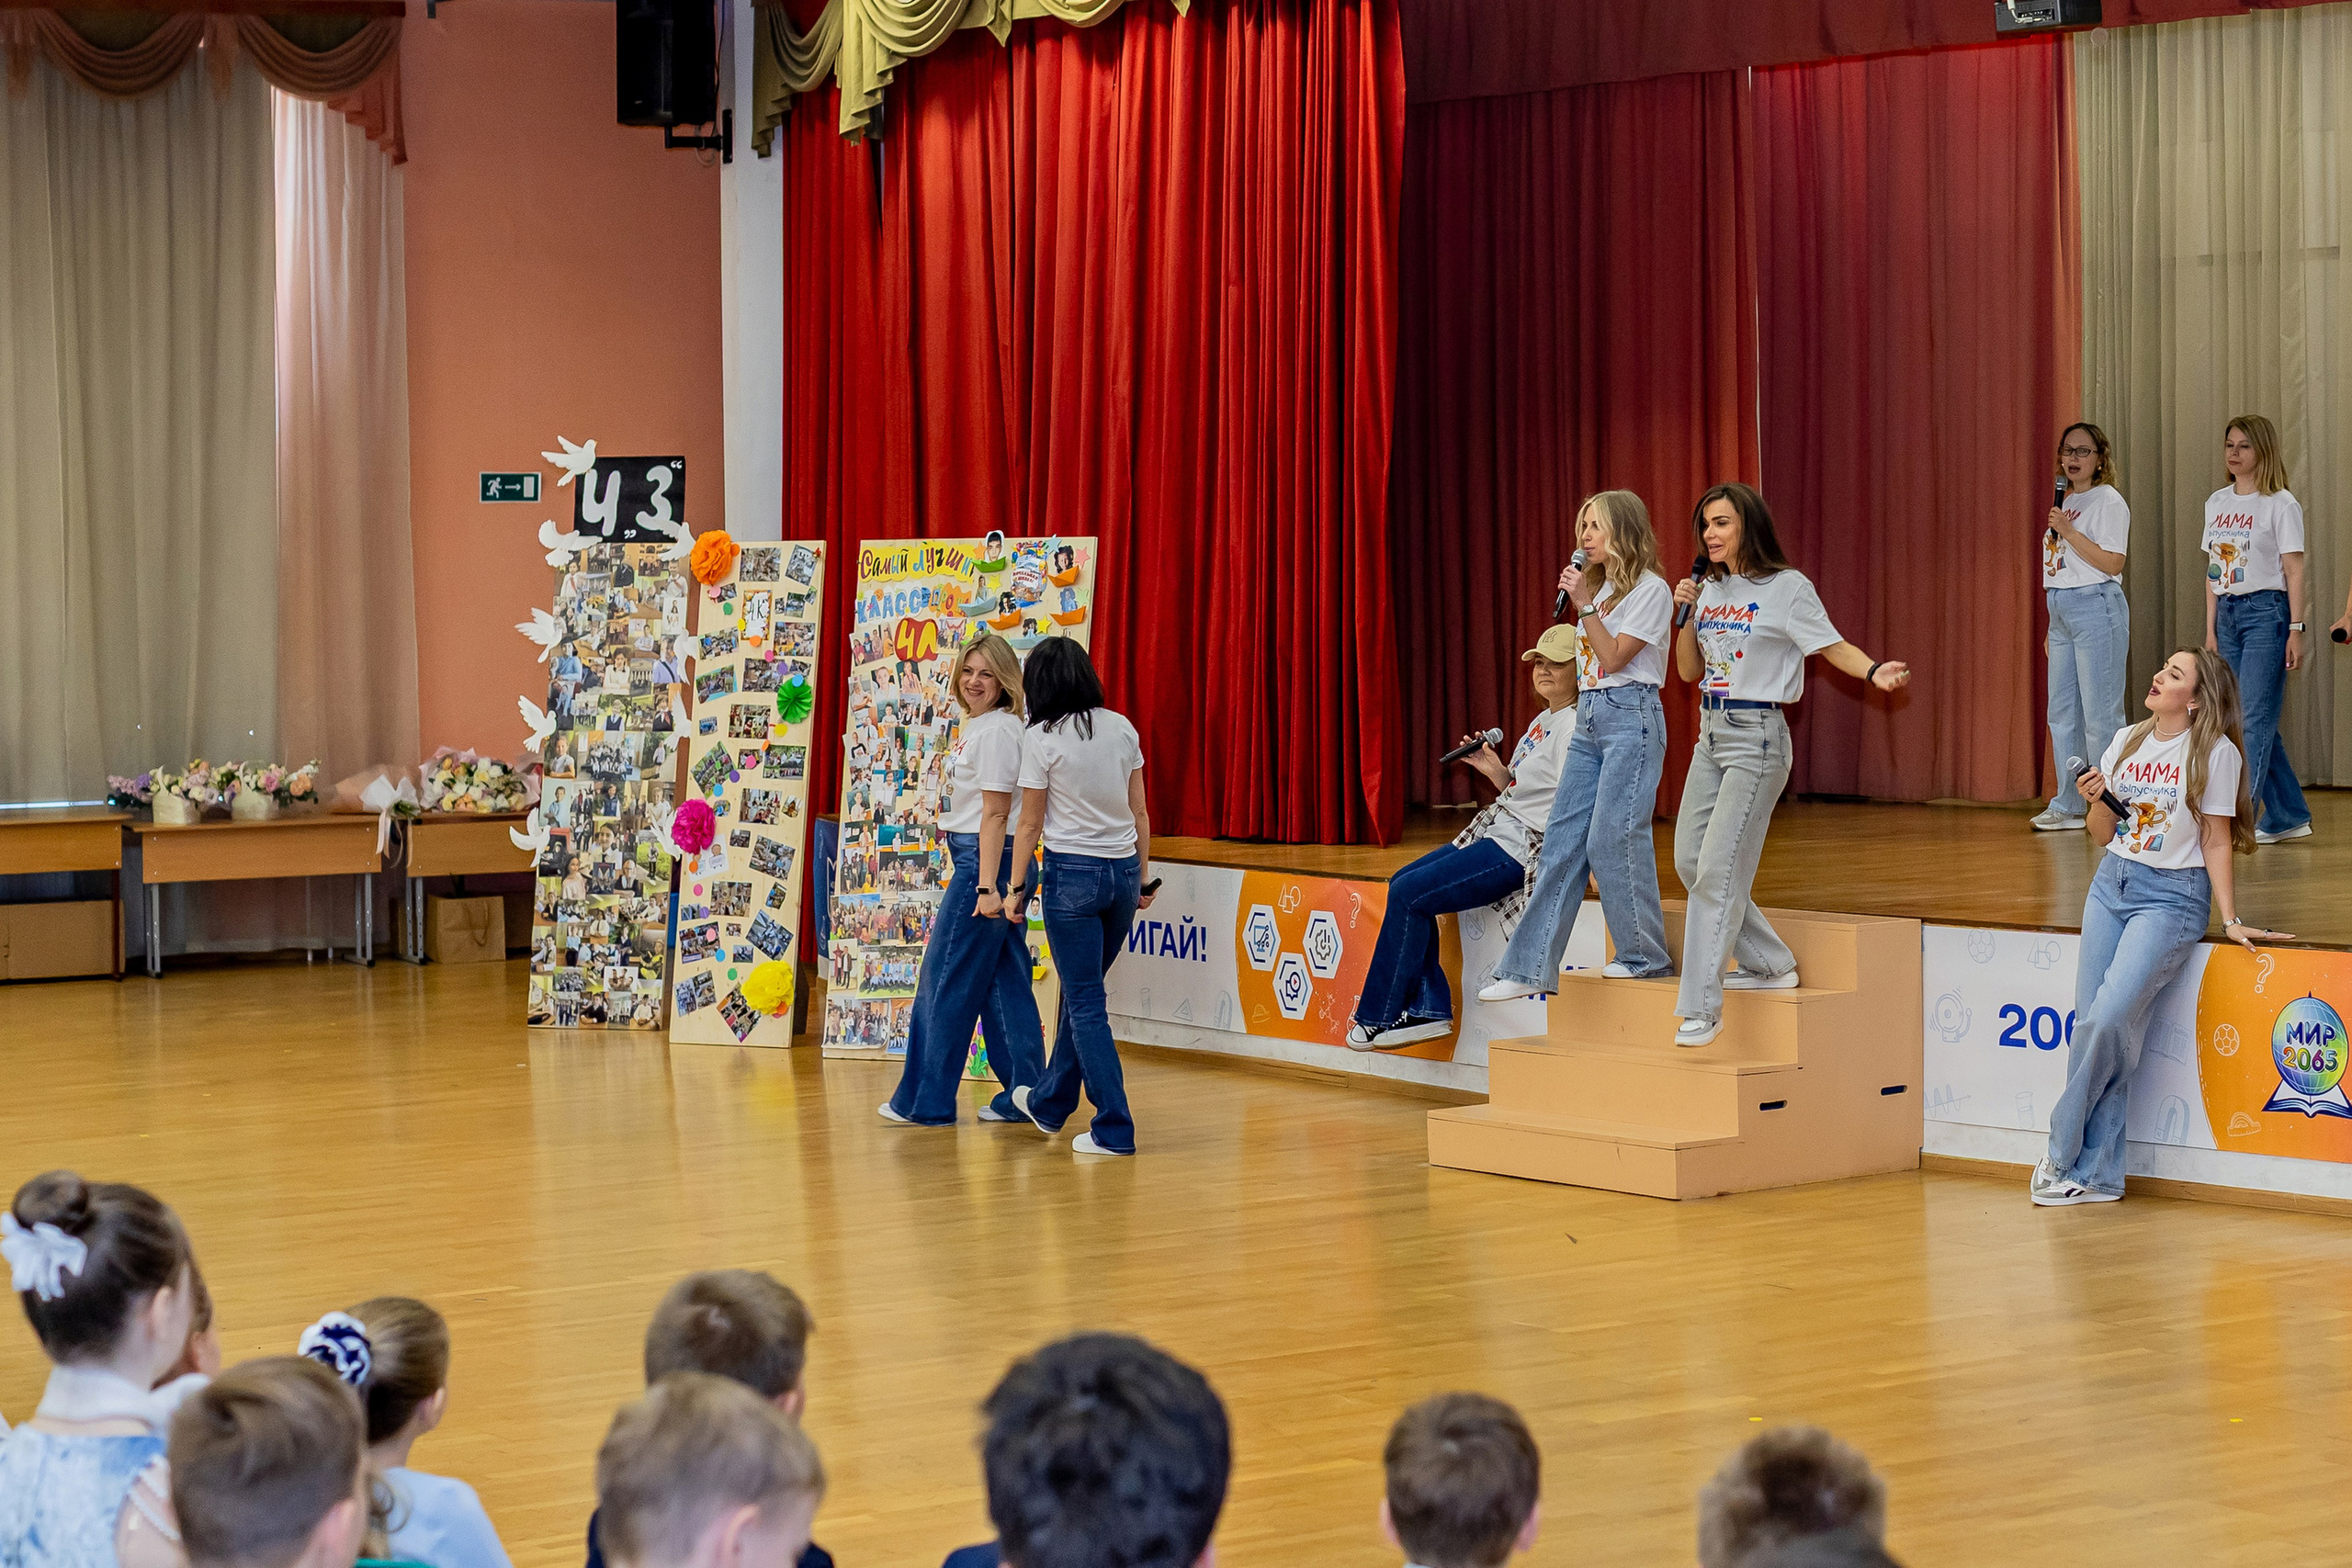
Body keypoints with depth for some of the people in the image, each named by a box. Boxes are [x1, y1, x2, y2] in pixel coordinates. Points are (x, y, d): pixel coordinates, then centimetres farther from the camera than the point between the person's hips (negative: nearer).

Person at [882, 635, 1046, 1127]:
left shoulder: (998, 730, -15)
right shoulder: (975, 726, 15)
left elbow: (996, 814, -19)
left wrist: (986, 886, -22)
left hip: (987, 860, -10)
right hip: (972, 858, 10)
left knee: (946, 978, -3)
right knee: (1003, 980, 10)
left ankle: (926, 1100, 4)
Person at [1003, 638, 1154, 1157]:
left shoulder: (1041, 738, -10)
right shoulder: (1122, 729, 4)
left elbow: (1030, 825, -6)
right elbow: (1140, 812, 9)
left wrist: (1016, 889, 3)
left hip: (1072, 875, -6)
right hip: (1123, 870, 6)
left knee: (1085, 1003, 1)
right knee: (1081, 992, 20)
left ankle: (1114, 1128, -2)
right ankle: (1050, 1103, 35)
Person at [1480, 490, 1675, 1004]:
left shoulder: (1651, 590, -6)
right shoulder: (1599, 588, 18)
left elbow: (1614, 657, -14)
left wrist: (1585, 605, -15)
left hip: (1630, 717, -8)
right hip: (1588, 719, 8)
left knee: (1613, 839, -11)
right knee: (1562, 842, 2)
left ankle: (1646, 956, 2)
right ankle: (1530, 968, 0)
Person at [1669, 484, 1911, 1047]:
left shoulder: (1786, 587, -8)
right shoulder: (1709, 589, 12)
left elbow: (1831, 645, -11)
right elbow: (1690, 671, 14)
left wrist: (1873, 671, -30)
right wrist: (1687, 615, 0)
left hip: (1756, 736, -8)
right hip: (1710, 733, 8)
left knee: (1719, 869, -13)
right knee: (1688, 861, 10)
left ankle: (1701, 1007, -12)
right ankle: (1770, 965, 25)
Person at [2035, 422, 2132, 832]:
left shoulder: (2108, 502, -7)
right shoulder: (2067, 504, 18)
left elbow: (2112, 563, -16)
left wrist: (2069, 532, -19)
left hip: (2096, 608, -9)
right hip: (2062, 612, 9)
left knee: (2100, 714, -8)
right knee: (2062, 713, 10)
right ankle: (2067, 806, 15)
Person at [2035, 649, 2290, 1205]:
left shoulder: (2216, 754, -7)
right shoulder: (2127, 741, 9)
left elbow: (2216, 844, -4)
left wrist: (2231, 920, -8)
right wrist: (2096, 803, -6)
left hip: (2173, 897, -6)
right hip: (2110, 887, 6)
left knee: (2110, 1018, -19)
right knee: (2093, 1024, -2)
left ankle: (2063, 1154, -4)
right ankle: (2096, 1175, 4)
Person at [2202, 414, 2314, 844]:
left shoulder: (2280, 504, -5)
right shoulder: (2217, 503, 12)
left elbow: (2293, 571, -7)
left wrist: (2295, 629, -12)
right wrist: (2210, 629, 12)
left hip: (2266, 612, -7)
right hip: (2227, 614, 7)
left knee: (2255, 720, -9)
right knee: (2250, 723, 8)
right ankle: (2289, 817, 16)